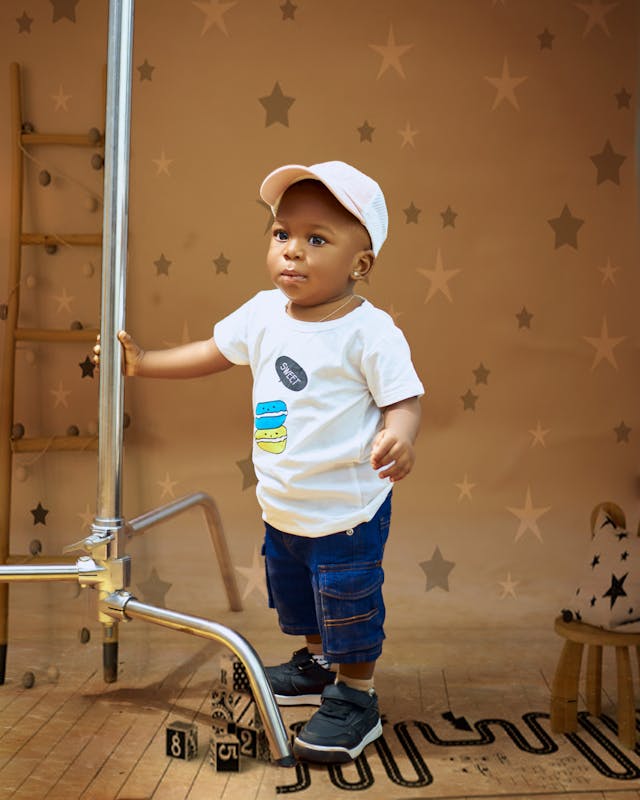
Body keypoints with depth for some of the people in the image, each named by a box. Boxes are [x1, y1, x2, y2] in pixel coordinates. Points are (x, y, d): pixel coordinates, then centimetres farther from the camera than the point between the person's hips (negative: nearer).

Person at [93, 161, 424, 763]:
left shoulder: (370, 330, -20)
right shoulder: (264, 313, -1)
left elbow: (404, 398, -20)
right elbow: (213, 353, 12)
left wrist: (398, 438, -42)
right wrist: (140, 362, 10)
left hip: (348, 509, -7)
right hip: (282, 506, 7)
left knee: (348, 603, 5)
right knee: (294, 593, 25)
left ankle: (356, 698, 27)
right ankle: (317, 663, 50)